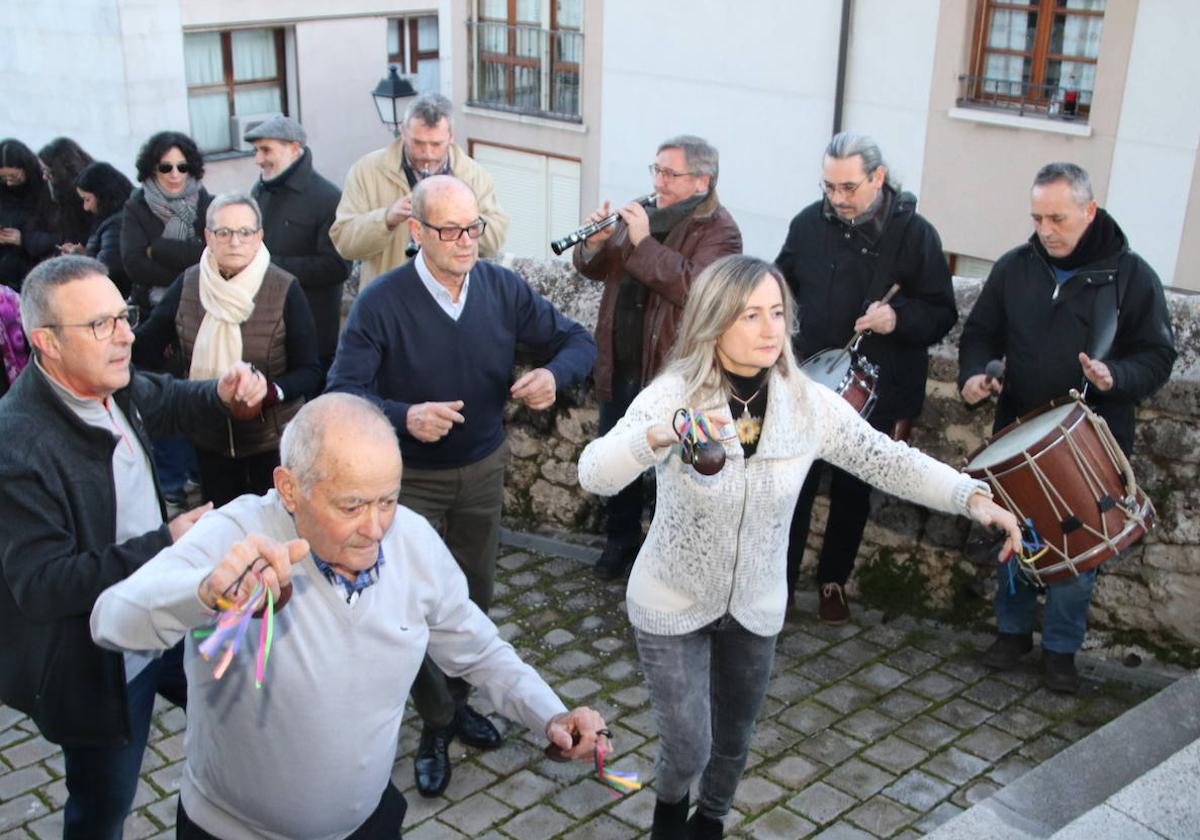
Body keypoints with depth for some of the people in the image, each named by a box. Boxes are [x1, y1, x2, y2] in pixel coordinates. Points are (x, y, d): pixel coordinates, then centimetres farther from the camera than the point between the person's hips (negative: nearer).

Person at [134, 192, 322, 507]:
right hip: (210, 438, 3)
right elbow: (146, 342, -2)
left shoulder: (285, 290, -13)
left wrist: (268, 393, -30)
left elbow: (310, 372, -12)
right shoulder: (188, 285, -1)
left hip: (273, 441, -3)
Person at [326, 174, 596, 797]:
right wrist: (405, 416, -41)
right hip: (410, 479, -4)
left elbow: (576, 341, -2)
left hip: (483, 468, 4)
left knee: (474, 596, 18)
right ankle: (437, 724, 26)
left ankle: (455, 699, 42)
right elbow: (343, 391, -23)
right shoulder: (381, 303, -20)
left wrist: (554, 374, -26)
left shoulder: (503, 289, -9)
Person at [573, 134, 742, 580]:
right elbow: (597, 270, 9)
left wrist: (644, 242, -29)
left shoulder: (719, 230, -12)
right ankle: (621, 539, 37)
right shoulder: (645, 213, 7)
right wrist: (594, 246, -13)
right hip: (621, 364, 7)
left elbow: (695, 288, -29)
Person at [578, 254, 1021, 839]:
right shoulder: (673, 394, -22)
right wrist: (659, 435, -52)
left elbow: (886, 460, -9)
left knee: (734, 738, 20)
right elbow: (593, 474, -32)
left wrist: (973, 497, -23)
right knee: (689, 748, 1)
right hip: (671, 607, -3)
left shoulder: (809, 403, -13)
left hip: (756, 608, 3)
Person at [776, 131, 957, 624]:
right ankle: (780, 582, 17)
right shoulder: (810, 223, -3)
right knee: (794, 485, 2)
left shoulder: (914, 233, -10)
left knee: (853, 494, 13)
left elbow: (942, 314, -7)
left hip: (876, 393, -1)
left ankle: (834, 582, 32)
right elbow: (782, 283, 13)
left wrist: (899, 318, -26)